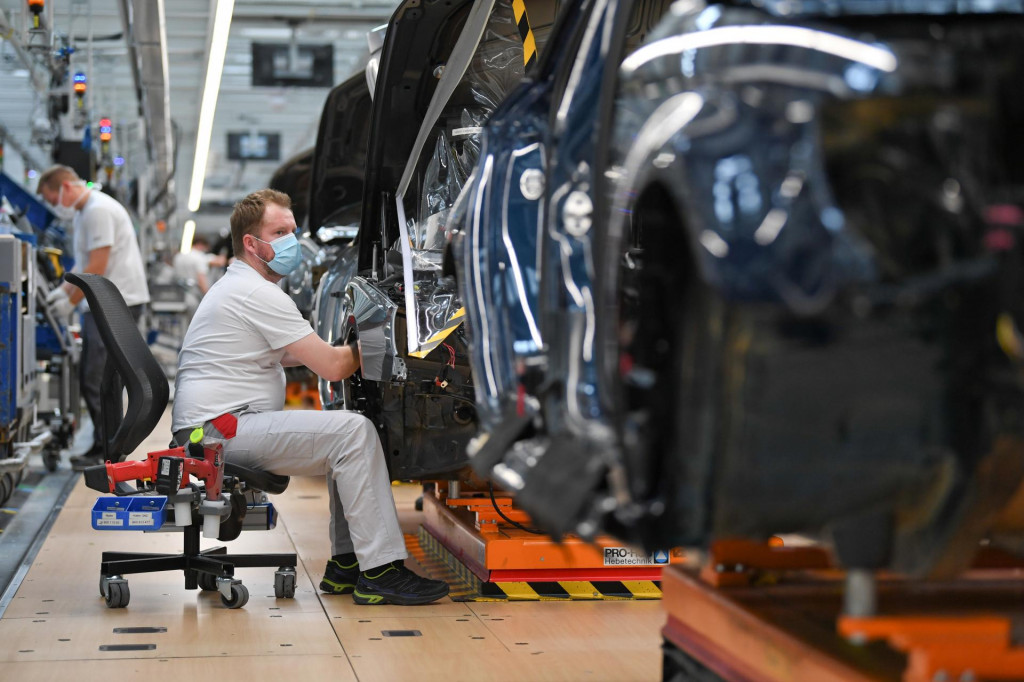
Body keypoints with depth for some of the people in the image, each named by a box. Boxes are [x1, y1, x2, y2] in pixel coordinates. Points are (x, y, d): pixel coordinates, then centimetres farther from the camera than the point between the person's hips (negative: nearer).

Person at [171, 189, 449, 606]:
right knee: (354, 433, -20)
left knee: (347, 441, 13)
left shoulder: (237, 287, 21)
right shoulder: (258, 294, -14)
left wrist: (348, 349, 18)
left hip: (222, 427, 11)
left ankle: (346, 564, 10)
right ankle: (379, 572, -21)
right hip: (221, 428, -11)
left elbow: (285, 355, 33)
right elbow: (332, 367, -16)